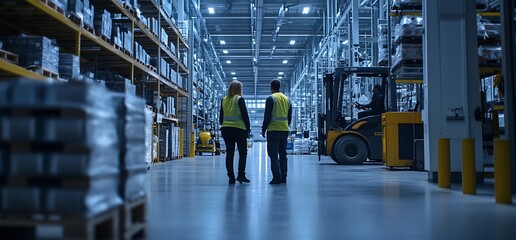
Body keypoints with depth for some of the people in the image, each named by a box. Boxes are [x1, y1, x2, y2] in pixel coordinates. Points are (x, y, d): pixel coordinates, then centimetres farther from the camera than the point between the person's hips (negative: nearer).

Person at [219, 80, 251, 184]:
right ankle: (241, 175, -4)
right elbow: (245, 115, -7)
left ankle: (231, 177, 5)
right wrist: (248, 128, -1)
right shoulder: (240, 99, -5)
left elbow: (221, 116, 13)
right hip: (239, 128, -4)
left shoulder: (224, 100, 9)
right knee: (243, 152, 4)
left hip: (226, 129, 5)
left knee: (229, 153, 6)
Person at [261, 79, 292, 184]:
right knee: (283, 154, 12)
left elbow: (267, 116, -11)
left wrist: (263, 129, -3)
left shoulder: (270, 99, -8)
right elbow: (290, 116, 14)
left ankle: (277, 177, -8)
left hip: (273, 130, -6)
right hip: (285, 130, 6)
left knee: (273, 154, -3)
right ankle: (283, 177, 12)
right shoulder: (287, 99, 12)